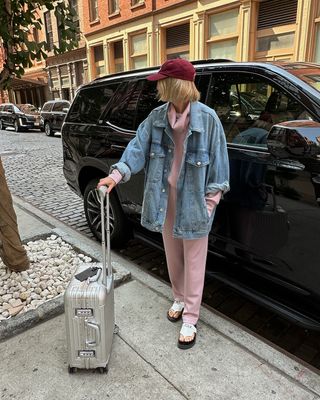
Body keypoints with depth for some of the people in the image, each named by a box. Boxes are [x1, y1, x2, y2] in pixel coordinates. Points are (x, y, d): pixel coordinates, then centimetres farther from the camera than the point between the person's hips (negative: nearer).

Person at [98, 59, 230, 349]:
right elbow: (139, 147, -3)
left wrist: (212, 197, -9)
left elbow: (218, 159, -8)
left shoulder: (207, 118, -13)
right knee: (173, 256, 20)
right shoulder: (156, 117, -1)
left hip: (193, 200, -4)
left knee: (193, 262, 8)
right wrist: (117, 174, -17)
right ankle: (179, 299, 44)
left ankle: (190, 319, 24)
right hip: (165, 198, 5)